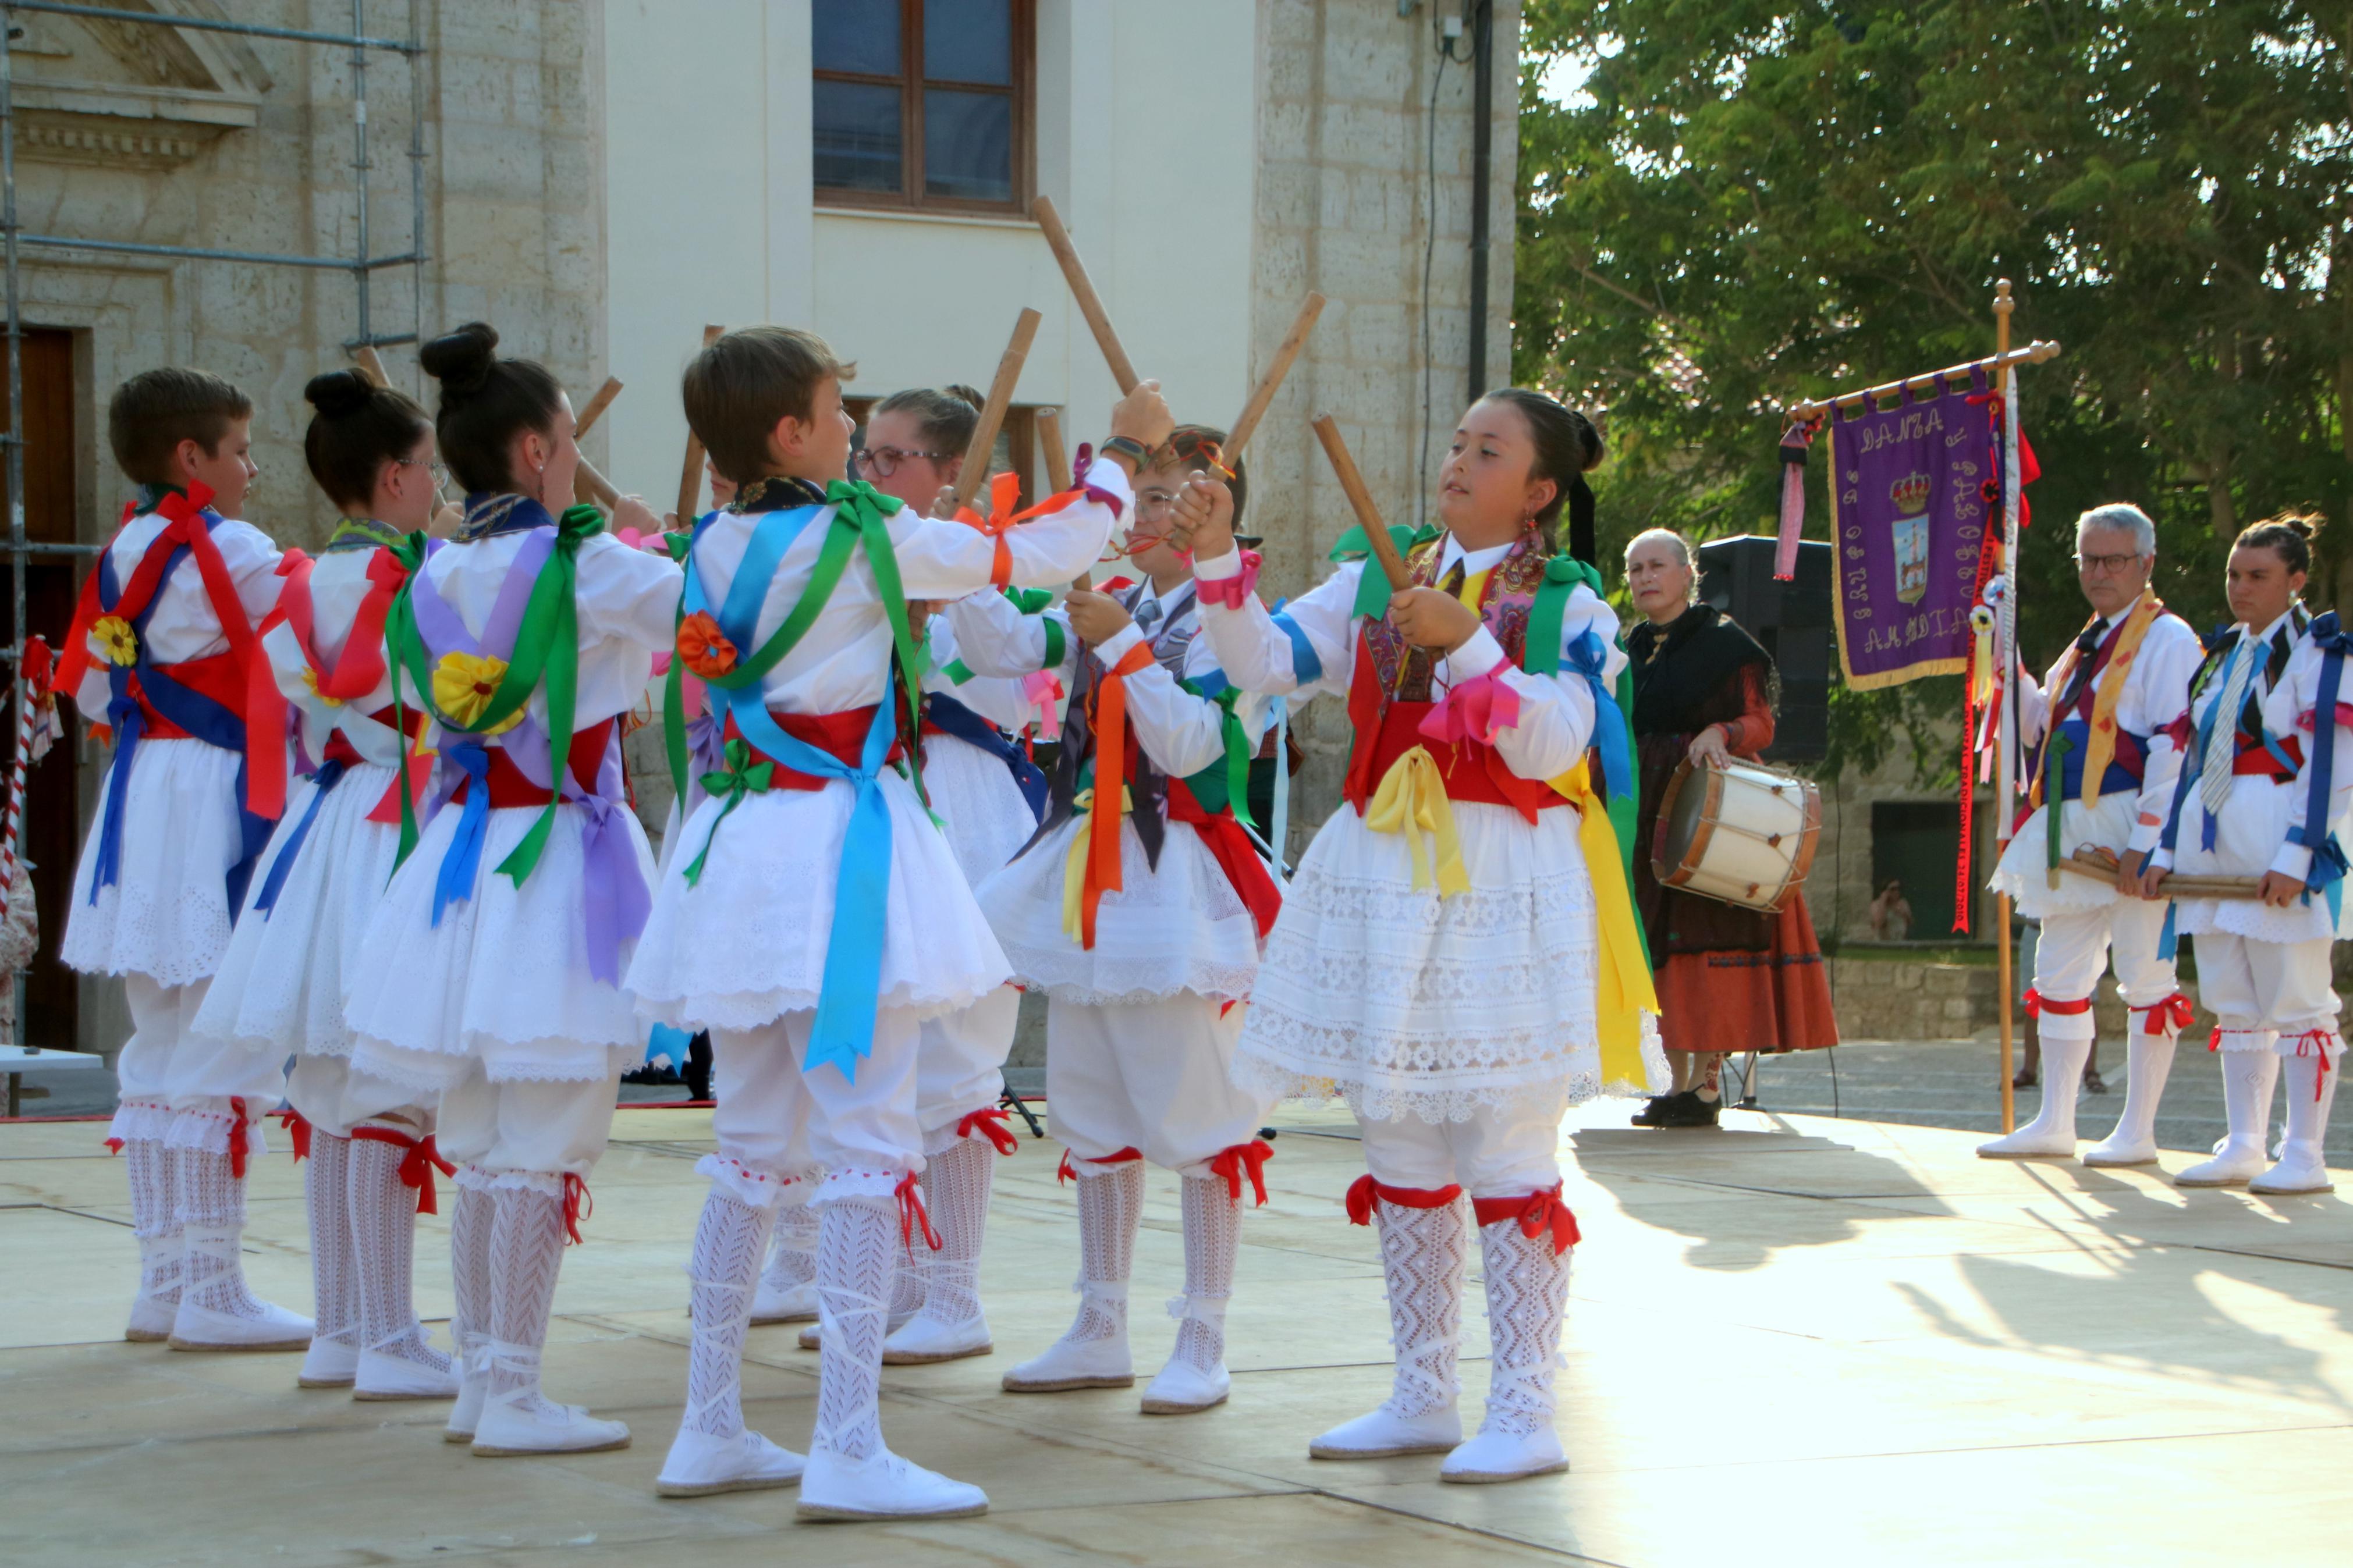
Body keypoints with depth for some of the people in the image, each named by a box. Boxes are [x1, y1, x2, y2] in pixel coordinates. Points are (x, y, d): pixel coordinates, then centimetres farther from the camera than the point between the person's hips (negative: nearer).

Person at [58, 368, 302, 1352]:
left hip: (140, 805, 9)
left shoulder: (122, 556, 12)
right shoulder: (233, 552, -12)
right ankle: (212, 1293, -3)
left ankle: (164, 1284, 19)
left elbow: (89, 689, 15)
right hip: (216, 807, -9)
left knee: (161, 1054, 14)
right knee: (221, 1058, -5)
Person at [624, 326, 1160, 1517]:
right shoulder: (871, 541, -11)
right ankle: (847, 1448, -6)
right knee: (865, 1147, -4)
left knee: (753, 1149, 15)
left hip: (738, 851, 7)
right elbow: (1044, 554, -3)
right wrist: (1124, 453, 13)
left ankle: (710, 1428, 19)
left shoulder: (711, 551, 8)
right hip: (839, 848, -7)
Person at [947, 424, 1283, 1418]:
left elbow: (1188, 746, -19)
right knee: (1089, 1108, 13)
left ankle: (1202, 1344, 3)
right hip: (1091, 871, 8)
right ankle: (1100, 1332, 23)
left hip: (1178, 877, -8)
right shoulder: (1109, 609, 11)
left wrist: (1122, 645, -21)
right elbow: (1001, 648, 2)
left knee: (1194, 1111, -4)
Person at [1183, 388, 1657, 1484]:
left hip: (1507, 880, -5)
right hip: (1385, 870, 5)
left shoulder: (1566, 605, -1)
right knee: (1401, 1152, 11)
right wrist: (1217, 560, -13)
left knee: (1508, 1157, -5)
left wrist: (1467, 642, -22)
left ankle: (1524, 1412, 1)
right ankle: (1423, 1396, 21)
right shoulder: (1374, 587, 11)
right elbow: (1262, 662, 1)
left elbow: (1551, 747, -13)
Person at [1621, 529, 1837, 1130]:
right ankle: (1680, 1081, 9)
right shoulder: (1631, 651, 17)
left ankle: (1707, 1082, -9)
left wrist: (1721, 733, -25)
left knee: (1708, 941, -11)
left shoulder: (1724, 642, -2)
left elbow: (1761, 723, -6)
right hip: (1647, 816, 6)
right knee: (1661, 945, 4)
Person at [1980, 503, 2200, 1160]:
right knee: (2059, 970, 9)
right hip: (2072, 836, 9)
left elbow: (2174, 750, -15)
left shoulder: (2166, 640, -7)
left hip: (2127, 834, -9)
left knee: (2144, 976, -3)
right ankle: (2054, 1124, 14)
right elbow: (2040, 725, 23)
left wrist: (2146, 842, -21)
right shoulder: (2087, 645, 19)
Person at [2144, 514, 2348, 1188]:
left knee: (2295, 1001, -5)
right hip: (2211, 842, 7)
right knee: (2233, 1003, 8)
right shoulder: (2220, 656, 17)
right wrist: (2166, 850, 13)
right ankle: (2243, 1146, 12)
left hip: (2279, 844, -7)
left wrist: (2297, 855, -19)